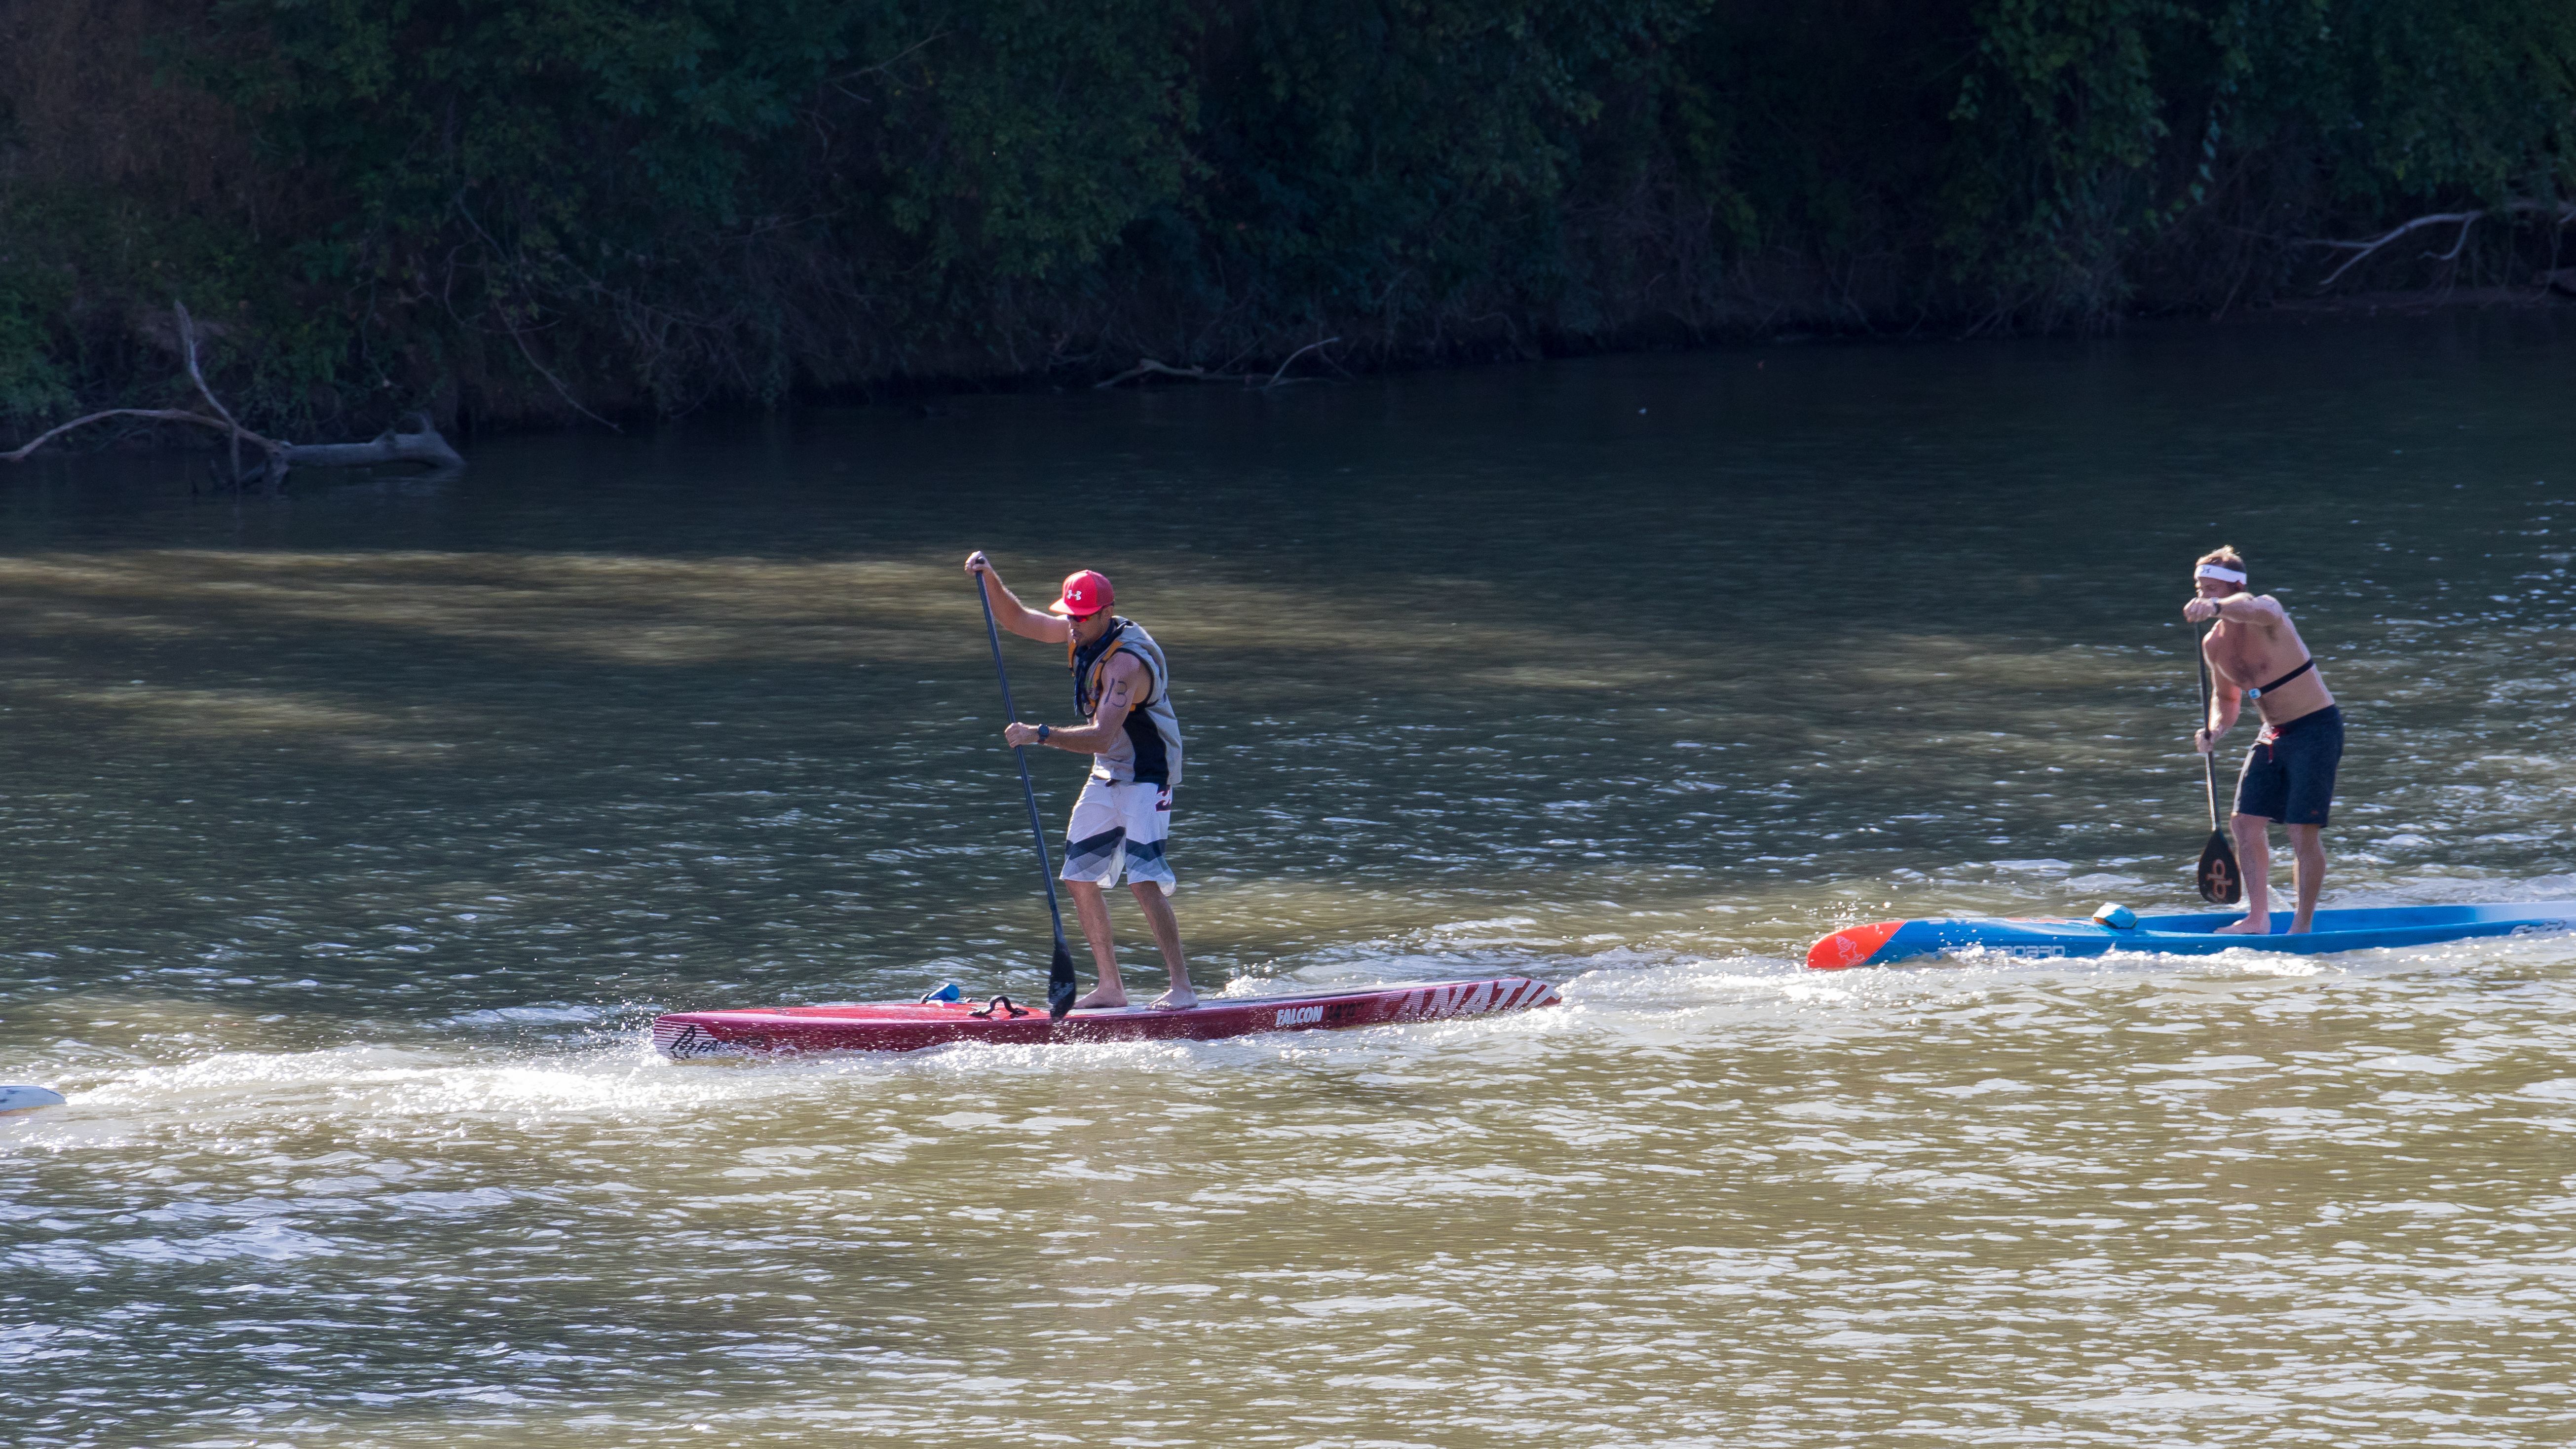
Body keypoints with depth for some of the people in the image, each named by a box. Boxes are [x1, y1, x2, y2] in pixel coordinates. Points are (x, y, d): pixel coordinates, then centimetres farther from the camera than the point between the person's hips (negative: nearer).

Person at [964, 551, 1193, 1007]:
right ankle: (1111, 987, 12)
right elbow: (1018, 620, 10)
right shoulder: (1082, 633, -1)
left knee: (1144, 880, -20)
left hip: (1147, 778, -9)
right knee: (1079, 877, 6)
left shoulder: (1126, 660, -28)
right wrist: (989, 579, -6)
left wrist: (1040, 735, -42)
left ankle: (1182, 986, -17)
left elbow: (1102, 736, -37)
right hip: (1107, 776, 9)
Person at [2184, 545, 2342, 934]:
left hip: (2316, 730, -8)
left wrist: (2216, 607, -68)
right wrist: (2215, 730, -3)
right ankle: (2258, 919, 16)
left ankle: (2303, 927, 2)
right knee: (2246, 824, 4)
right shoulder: (2214, 644, 4)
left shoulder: (2266, 611, -19)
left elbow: (2256, 610, -47)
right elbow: (2226, 697, 20)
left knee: (2304, 832, -8)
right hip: (2274, 736, 8)